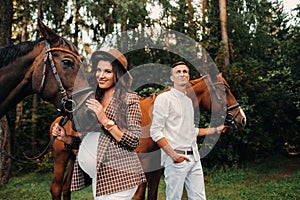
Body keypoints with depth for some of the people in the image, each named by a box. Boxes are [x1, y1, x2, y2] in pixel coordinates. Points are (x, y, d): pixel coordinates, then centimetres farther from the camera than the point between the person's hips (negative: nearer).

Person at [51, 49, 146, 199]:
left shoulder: (130, 99, -5)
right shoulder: (95, 101, 13)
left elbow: (134, 141, -11)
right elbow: (88, 140, 16)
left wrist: (106, 121, -18)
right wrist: (65, 138, 0)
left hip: (119, 175, -6)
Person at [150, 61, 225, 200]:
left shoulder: (189, 101, 17)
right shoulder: (164, 98, -5)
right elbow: (155, 132, -12)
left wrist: (216, 130, 18)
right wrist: (173, 154, -19)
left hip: (194, 157, 7)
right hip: (176, 158, -7)